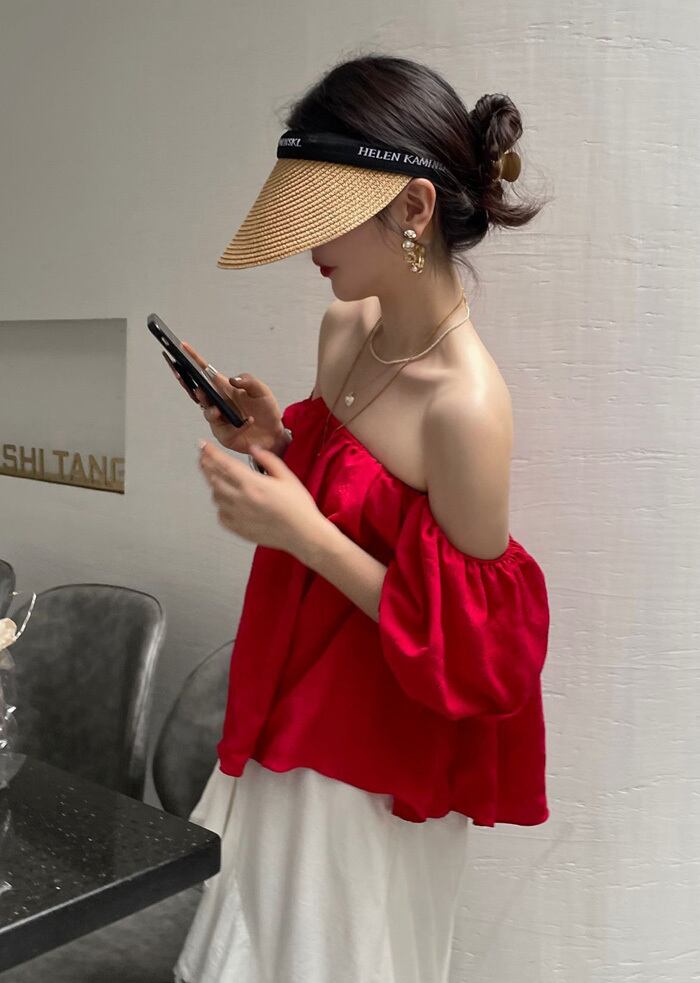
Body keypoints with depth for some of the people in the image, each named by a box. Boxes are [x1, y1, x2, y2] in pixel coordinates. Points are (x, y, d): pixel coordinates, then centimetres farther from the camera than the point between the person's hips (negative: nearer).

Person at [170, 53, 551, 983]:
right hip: (292, 717, 7)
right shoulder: (345, 327, -4)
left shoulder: (465, 403, -29)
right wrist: (271, 441, -8)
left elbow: (474, 648, -21)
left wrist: (303, 532, -27)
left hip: (372, 760, -7)